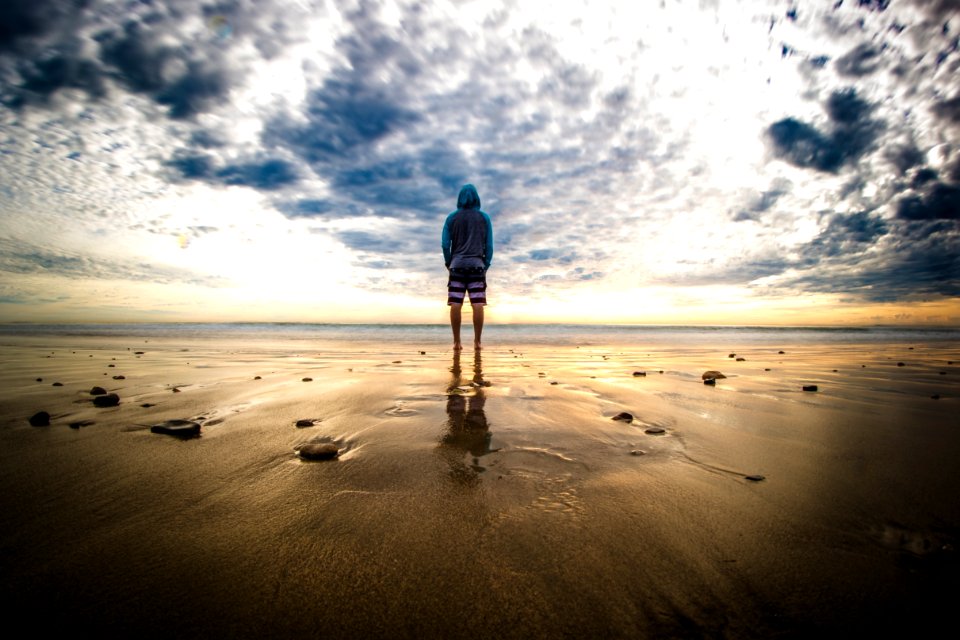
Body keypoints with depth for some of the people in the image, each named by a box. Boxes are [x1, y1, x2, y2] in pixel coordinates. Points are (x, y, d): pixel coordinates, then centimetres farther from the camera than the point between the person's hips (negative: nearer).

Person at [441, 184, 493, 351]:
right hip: (477, 265, 0)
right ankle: (477, 341, -4)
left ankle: (457, 342, -4)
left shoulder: (452, 217, 8)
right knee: (478, 304, -3)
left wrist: (448, 263, 15)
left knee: (456, 304, -3)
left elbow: (445, 243, 3)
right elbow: (489, 245, 5)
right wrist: (486, 265, 14)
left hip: (457, 265, 0)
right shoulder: (484, 217, 9)